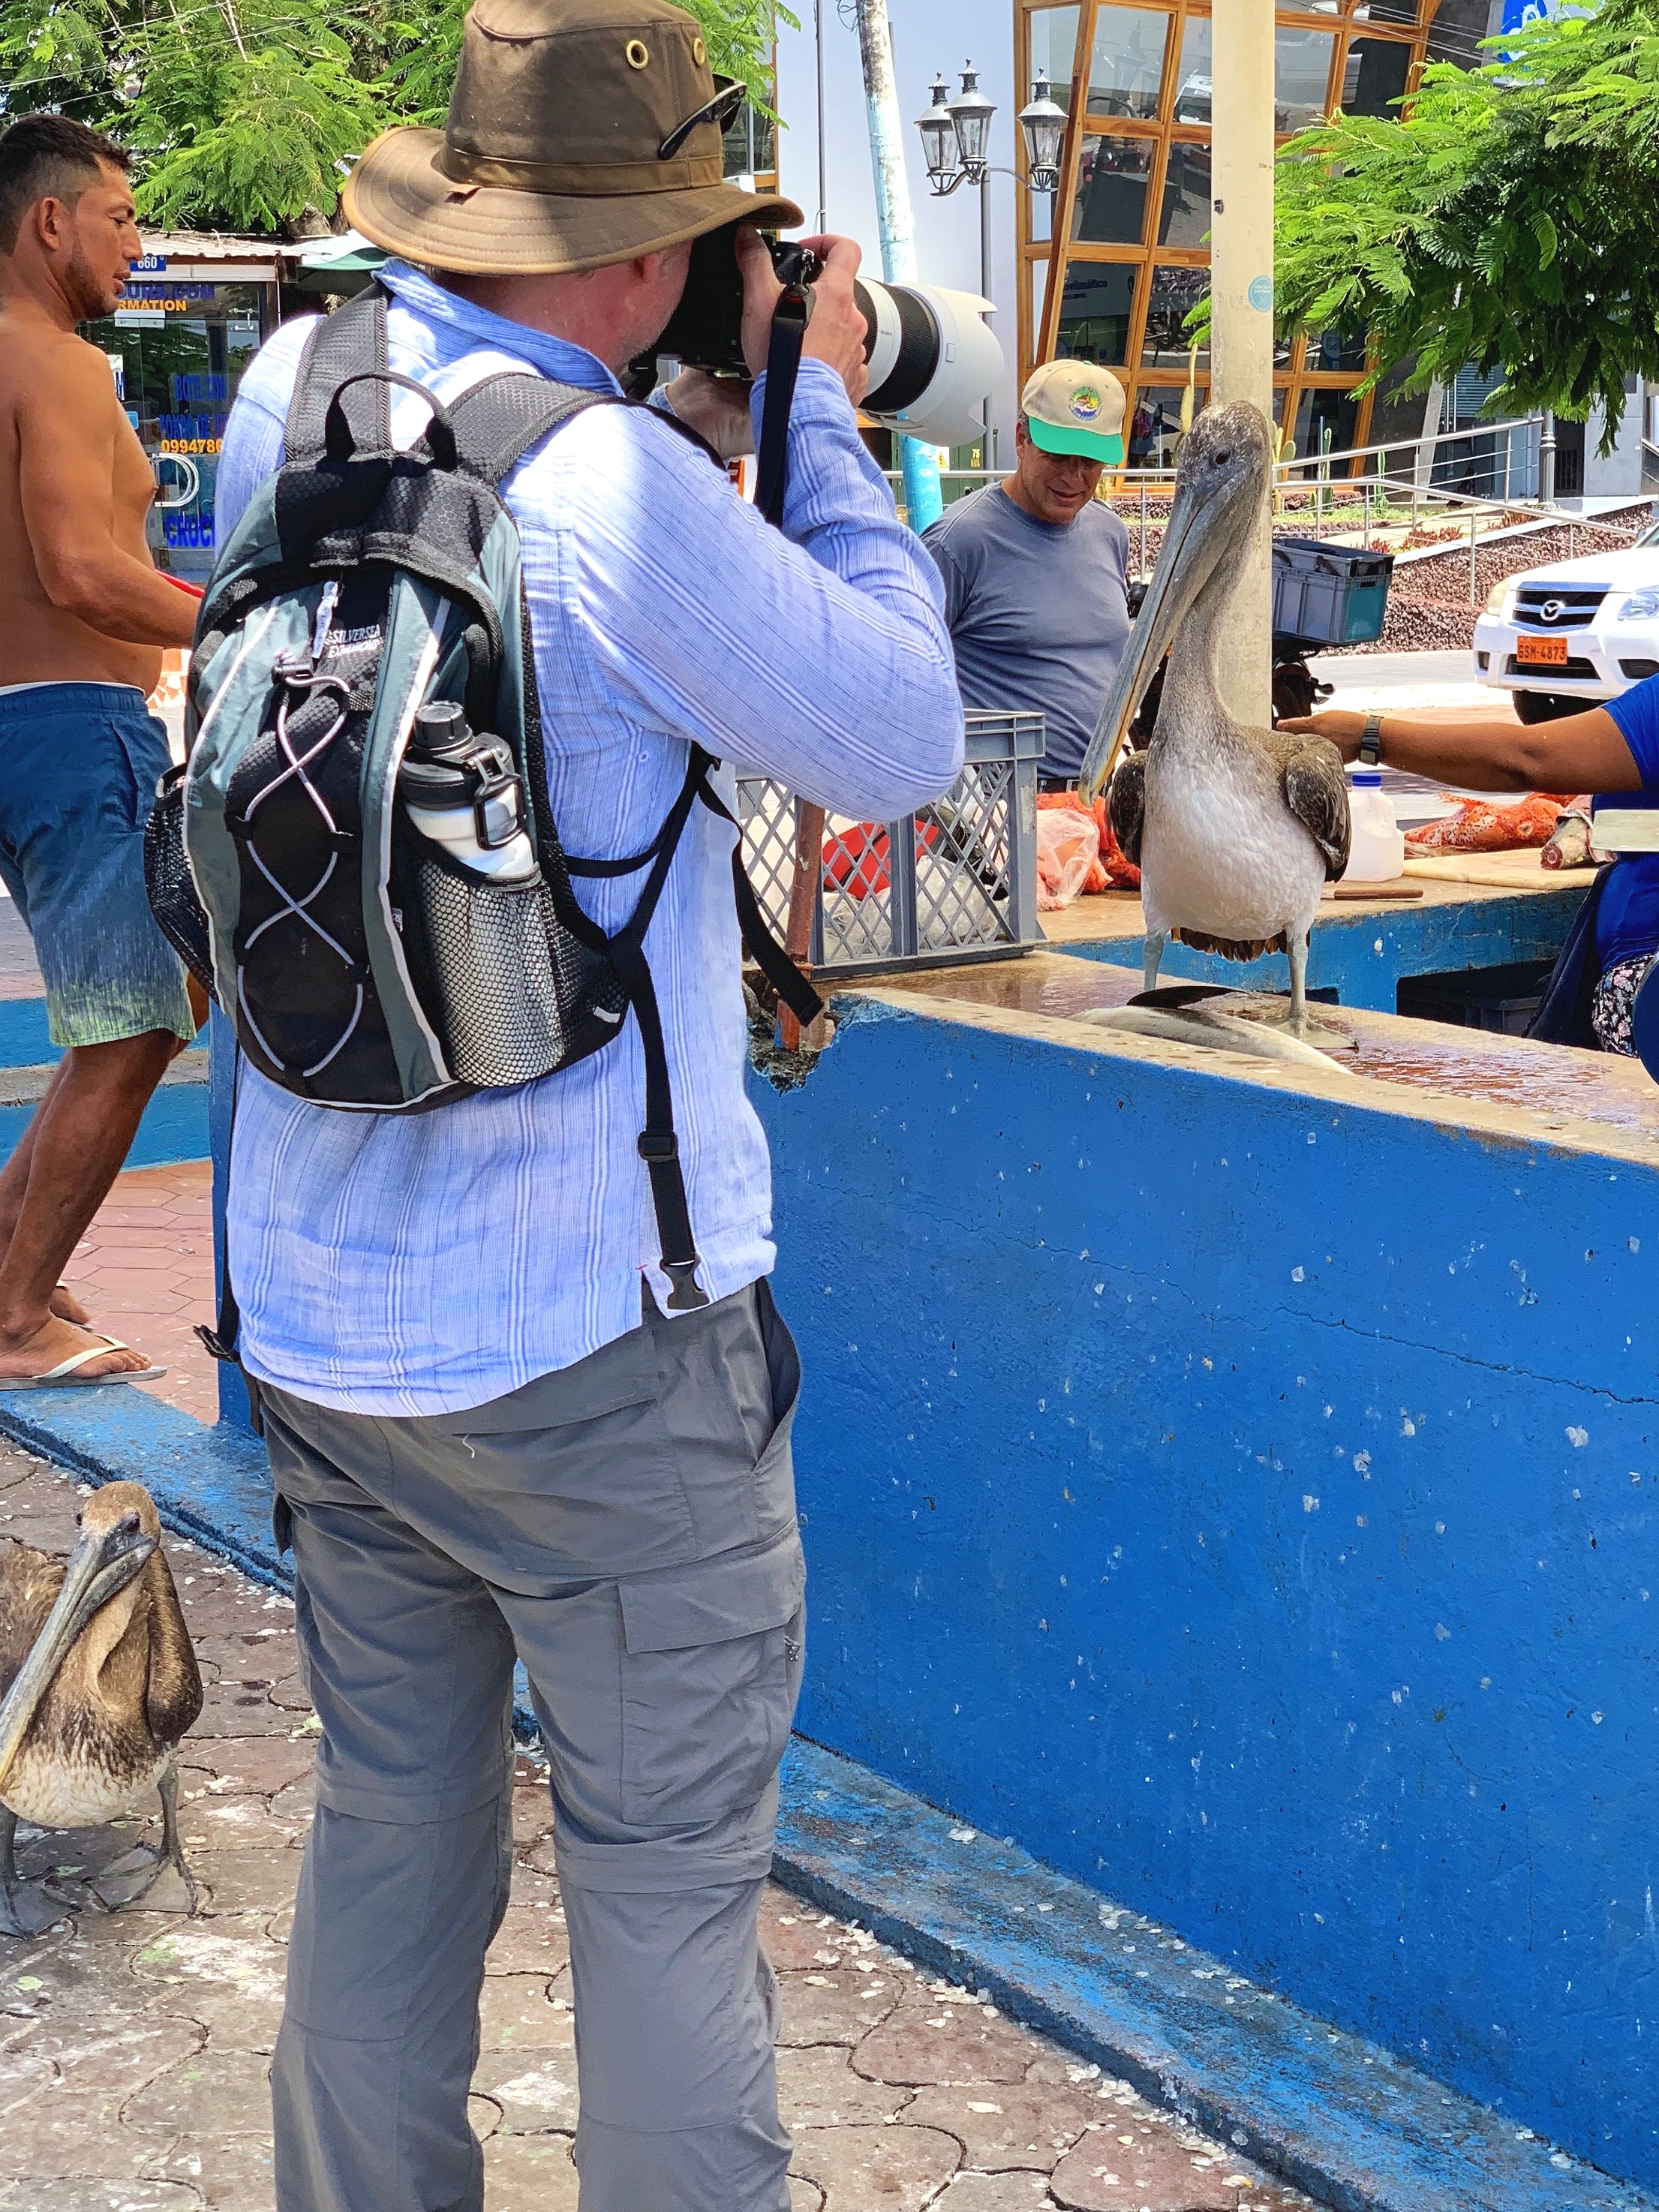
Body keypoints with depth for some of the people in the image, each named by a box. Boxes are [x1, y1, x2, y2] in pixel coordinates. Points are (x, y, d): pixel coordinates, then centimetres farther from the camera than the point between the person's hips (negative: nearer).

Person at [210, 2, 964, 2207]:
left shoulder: (287, 399, 1)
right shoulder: (613, 487, -19)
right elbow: (905, 744, -8)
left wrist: (692, 412, 11)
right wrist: (816, 412, 1)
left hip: (316, 1306, 7)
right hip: (593, 1339, -7)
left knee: (386, 1833, 19)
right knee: (667, 1878, 7)